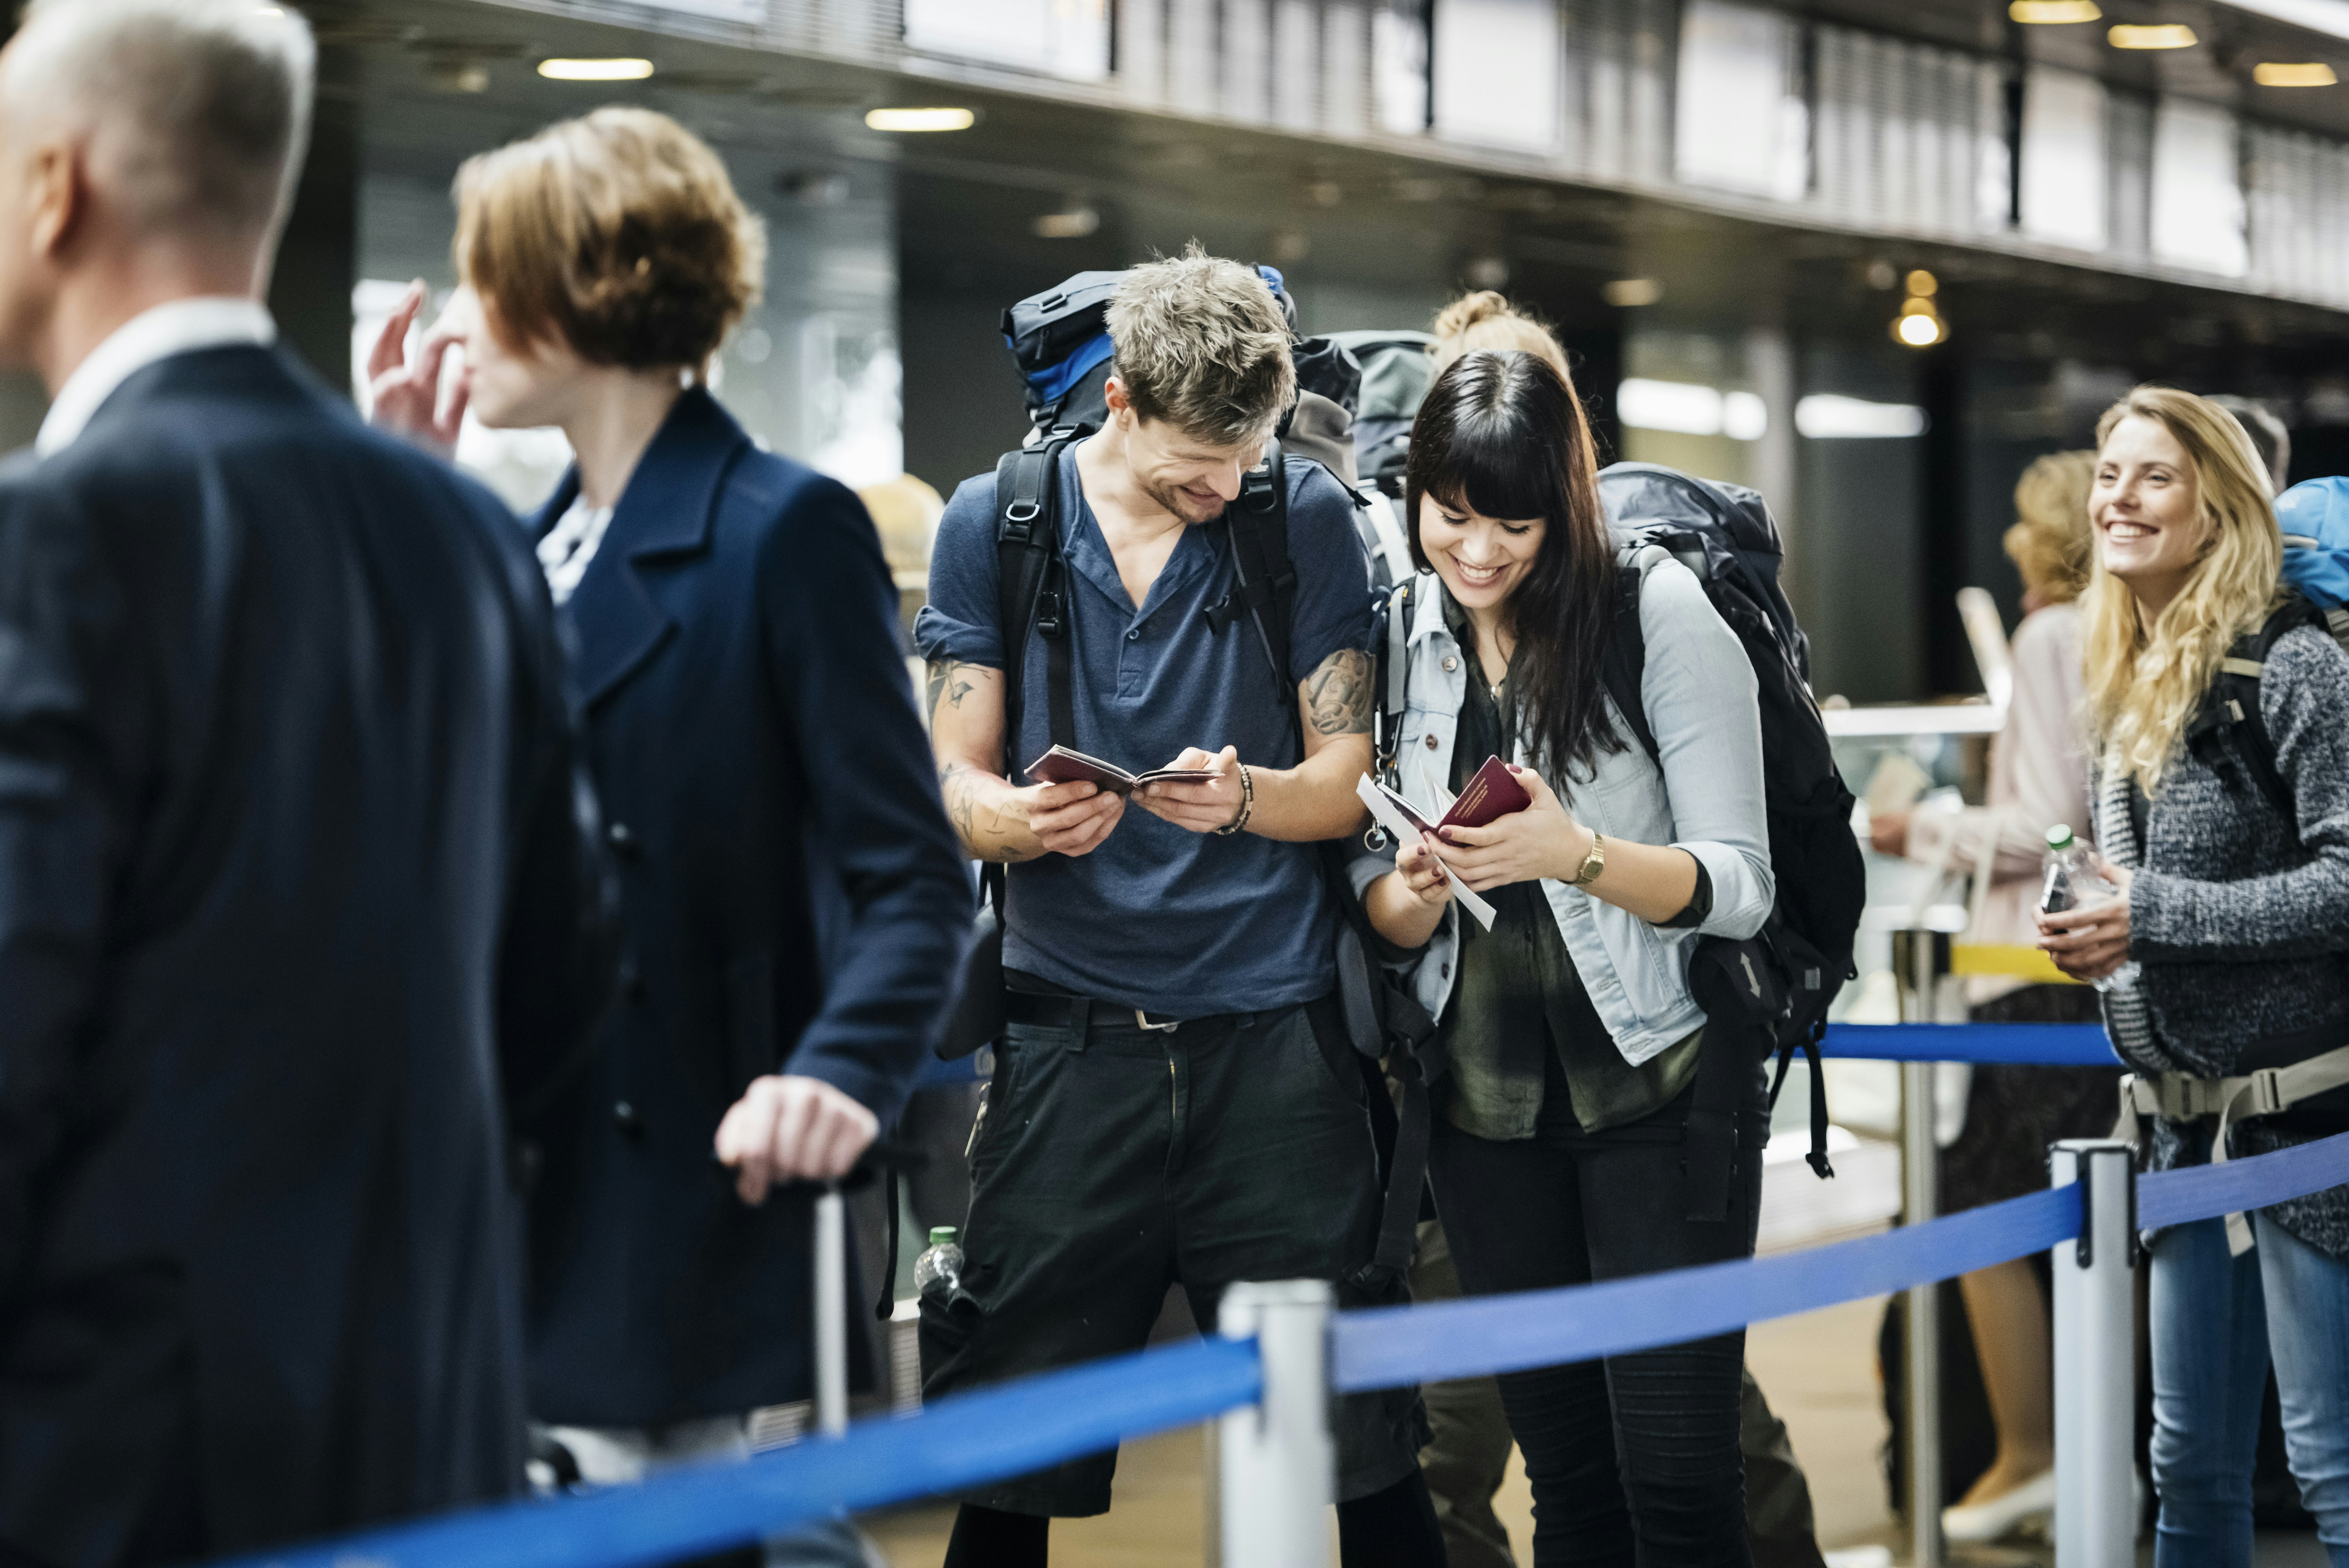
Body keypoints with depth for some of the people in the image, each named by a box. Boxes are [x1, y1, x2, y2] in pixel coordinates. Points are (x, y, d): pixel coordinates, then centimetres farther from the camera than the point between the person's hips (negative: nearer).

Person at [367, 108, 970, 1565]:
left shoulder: (786, 529, -9)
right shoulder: (541, 545, 15)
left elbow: (910, 873, -12)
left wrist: (841, 1070, -30)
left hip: (683, 1202, -8)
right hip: (528, 1199, 8)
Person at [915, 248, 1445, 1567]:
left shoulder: (1307, 517, 4)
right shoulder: (993, 523, 5)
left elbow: (1347, 783, 5)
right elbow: (956, 782, 5)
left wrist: (1245, 799, -18)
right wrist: (1023, 818, -19)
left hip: (1271, 1030, 0)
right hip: (1071, 1034, 0)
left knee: (1360, 1436, -2)